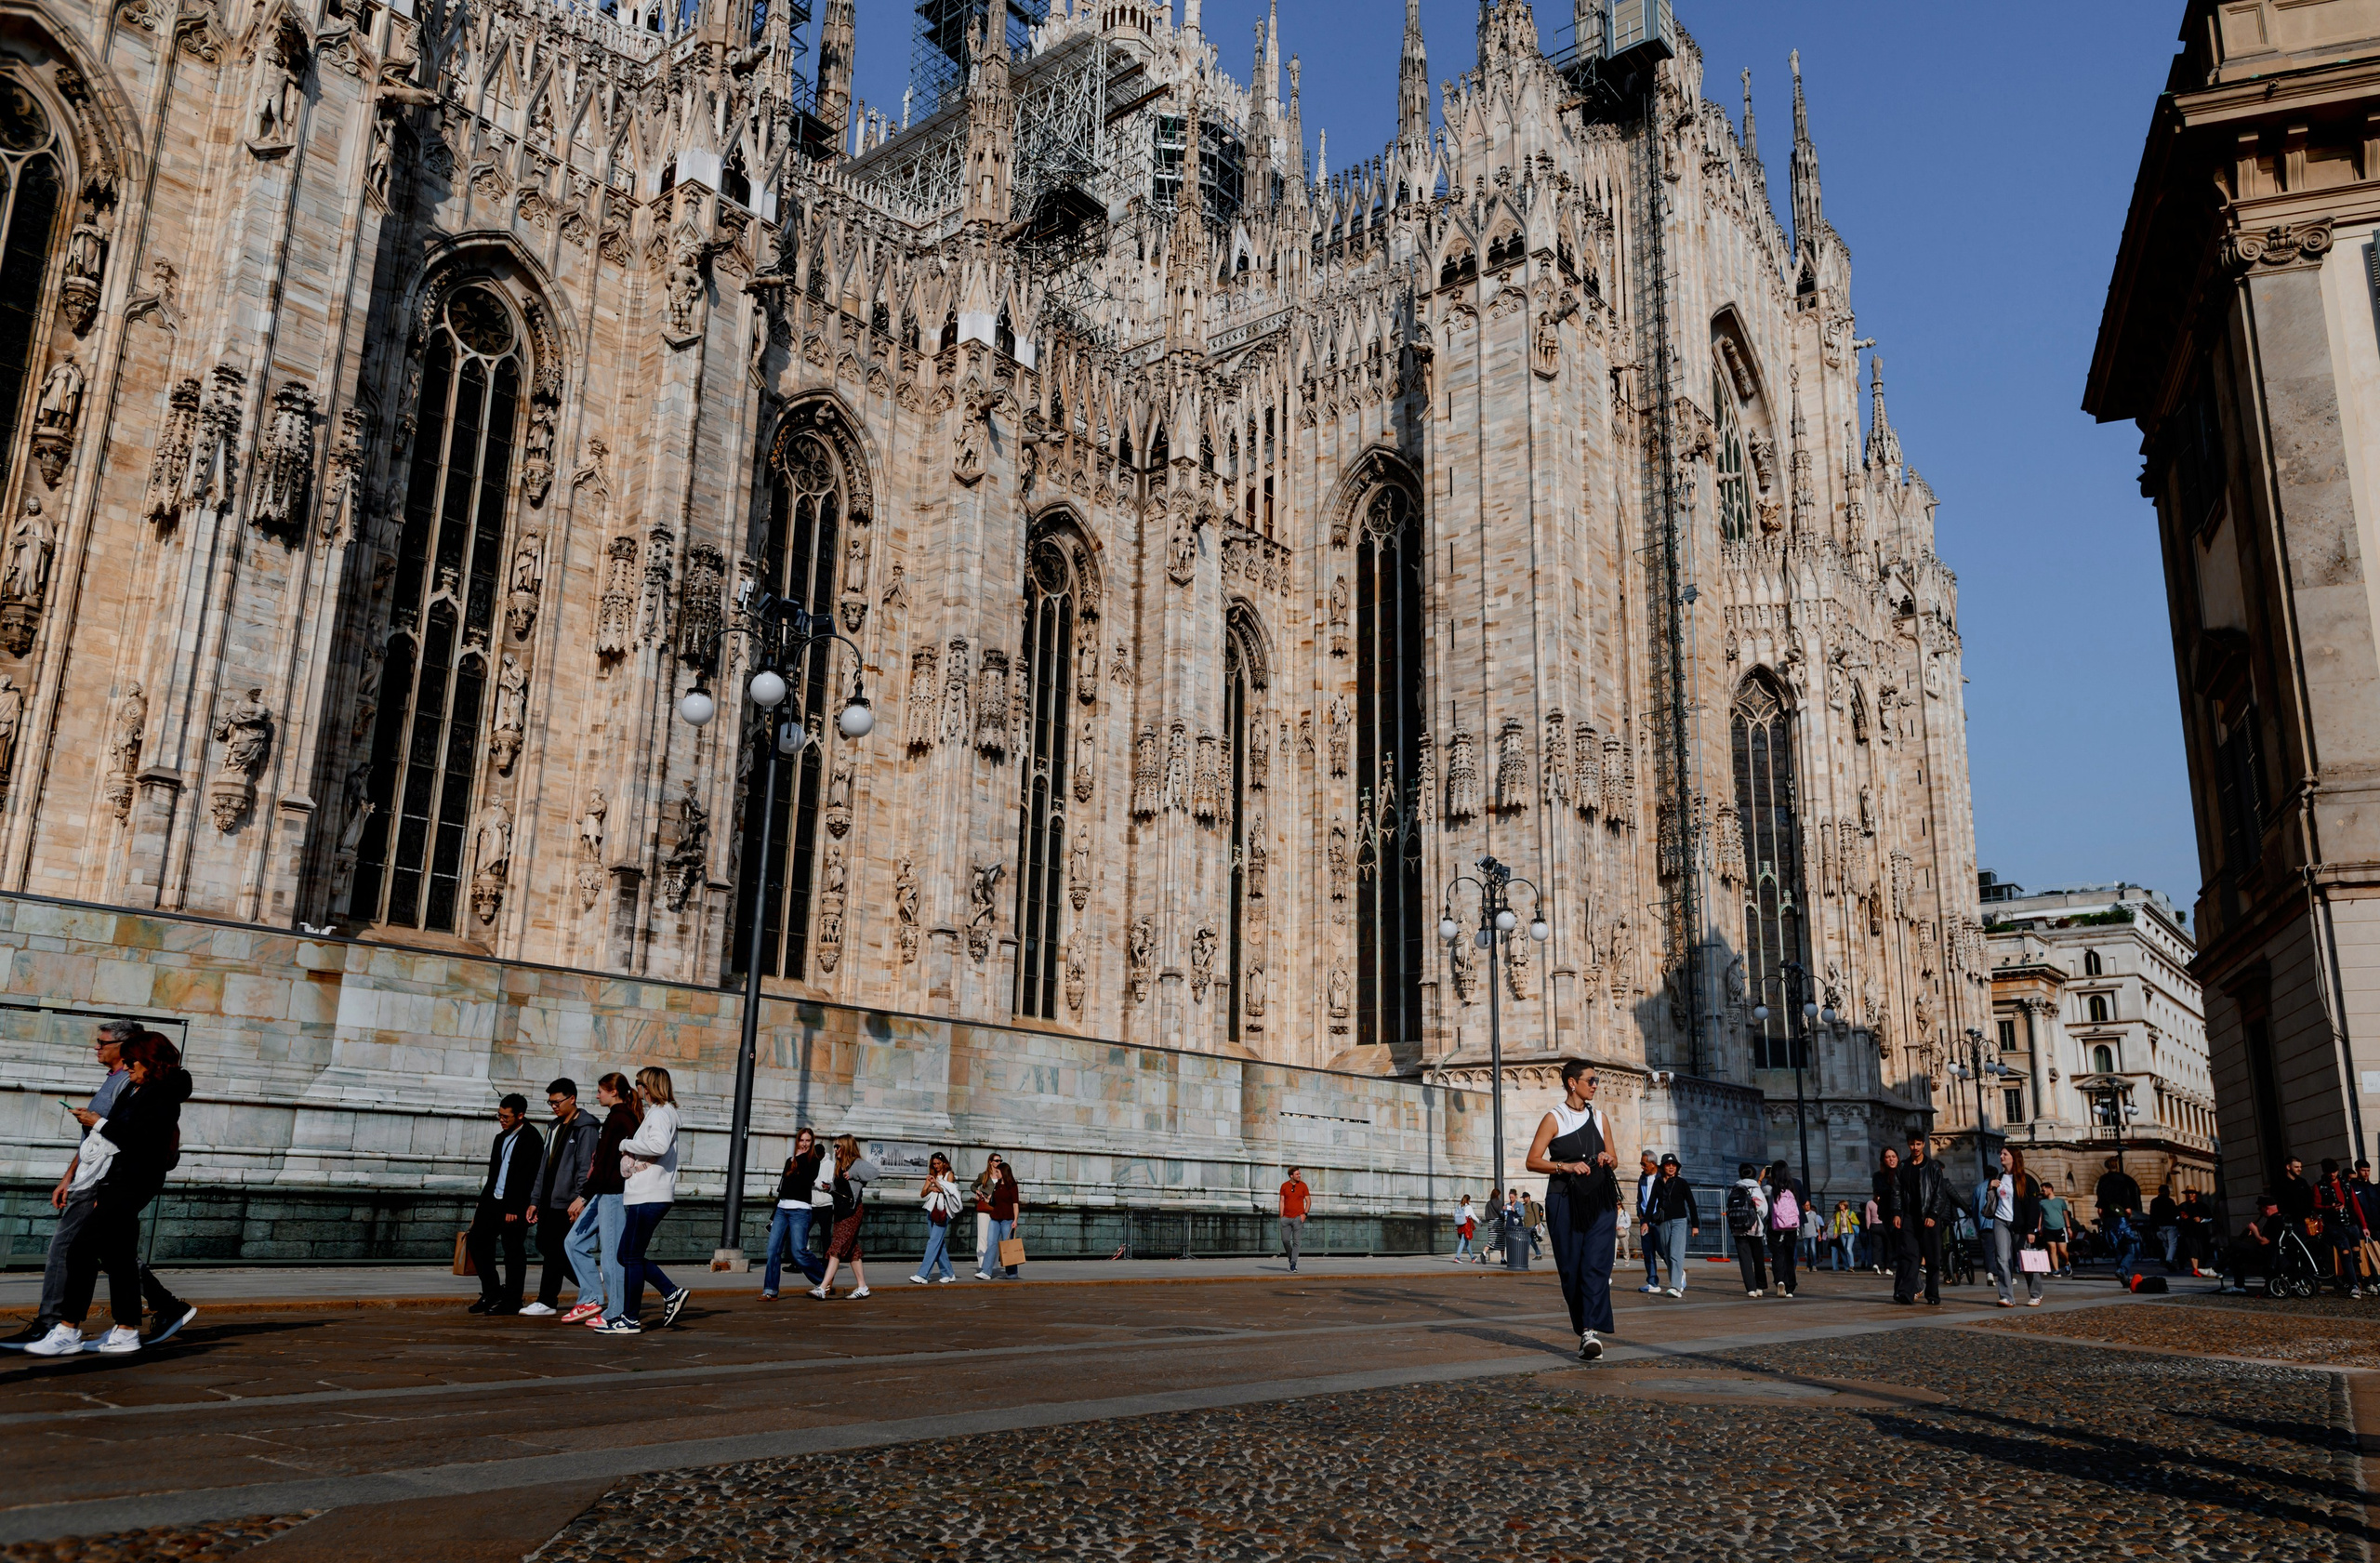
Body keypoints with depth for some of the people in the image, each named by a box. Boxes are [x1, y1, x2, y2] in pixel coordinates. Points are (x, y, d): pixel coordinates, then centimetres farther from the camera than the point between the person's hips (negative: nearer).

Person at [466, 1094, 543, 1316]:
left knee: (513, 1251, -2)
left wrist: (514, 1209, -20)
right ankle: (492, 1293, 15)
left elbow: (527, 1178, -17)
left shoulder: (531, 1139, -11)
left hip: (514, 1207, -9)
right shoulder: (501, 1138, 17)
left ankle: (511, 1301, 5)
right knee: (476, 1241, 5)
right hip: (494, 1200, 9)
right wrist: (481, 1205, 18)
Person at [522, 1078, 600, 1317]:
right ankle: (590, 1284, 14)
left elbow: (585, 1169, -15)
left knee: (556, 1250, -6)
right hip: (549, 1202, 9)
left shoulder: (585, 1128, -9)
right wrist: (535, 1200, 16)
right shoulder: (555, 1127, 19)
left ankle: (546, 1302, 6)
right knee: (545, 1247, 7)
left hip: (567, 1203, -9)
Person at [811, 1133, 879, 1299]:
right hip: (841, 1209, 9)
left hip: (853, 1209, -9)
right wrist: (829, 1187, 1)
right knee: (851, 1250, 11)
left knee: (837, 1247, -15)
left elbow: (876, 1172, -24)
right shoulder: (838, 1166, 16)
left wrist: (853, 1174, -21)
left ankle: (823, 1288, -20)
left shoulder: (858, 1163, -9)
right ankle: (862, 1287, 18)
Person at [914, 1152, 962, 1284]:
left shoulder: (949, 1175, 3)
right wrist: (930, 1188, -11)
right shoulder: (931, 1176, 14)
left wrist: (936, 1182, -21)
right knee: (939, 1243, 7)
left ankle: (922, 1275, -19)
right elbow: (922, 1194, 8)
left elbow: (948, 1191, -9)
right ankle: (948, 1274, 15)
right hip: (931, 1210, 6)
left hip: (943, 1211, -6)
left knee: (934, 1241, -13)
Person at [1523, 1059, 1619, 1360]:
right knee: (1571, 1267, -1)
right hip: (1565, 1199, -2)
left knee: (1596, 1264, -13)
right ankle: (1585, 1330, 12)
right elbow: (1533, 1161, -5)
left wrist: (1607, 1159, -1)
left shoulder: (1599, 1117, 15)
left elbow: (1614, 1159, 23)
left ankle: (1593, 1330, -21)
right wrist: (1566, 1166, -17)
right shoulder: (1555, 1118, 0)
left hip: (1600, 1199, 3)